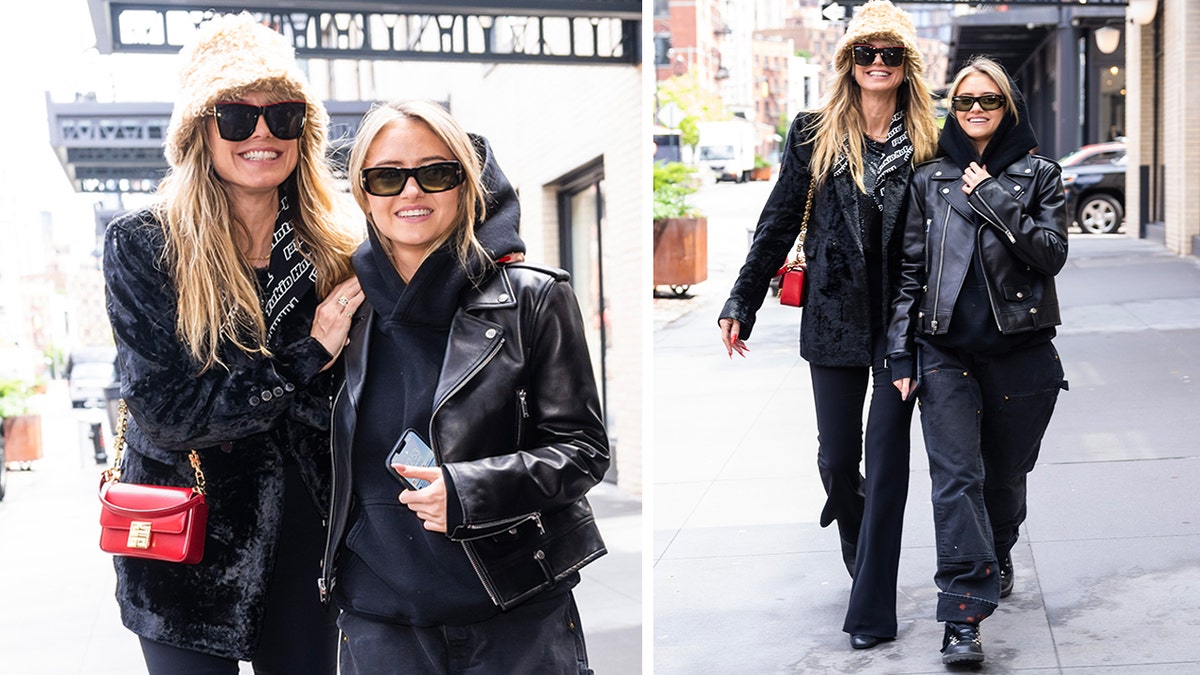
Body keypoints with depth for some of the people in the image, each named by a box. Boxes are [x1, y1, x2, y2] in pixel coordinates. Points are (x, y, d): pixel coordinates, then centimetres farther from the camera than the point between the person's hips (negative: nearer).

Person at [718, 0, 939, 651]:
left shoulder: (928, 143, 2)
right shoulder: (813, 134, 4)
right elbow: (778, 223, 5)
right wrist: (741, 303, 2)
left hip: (904, 321, -1)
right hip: (836, 316, 1)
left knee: (886, 456, -2)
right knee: (836, 459, 6)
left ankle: (872, 609, 4)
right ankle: (860, 548, 37)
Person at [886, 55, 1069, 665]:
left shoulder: (1038, 175, 7)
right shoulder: (930, 179, 8)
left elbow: (1052, 253, -7)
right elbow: (909, 270, 6)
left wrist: (994, 199, -12)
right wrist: (900, 354, 1)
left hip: (1021, 353, 1)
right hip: (946, 353, 0)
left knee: (1006, 474, 13)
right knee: (956, 479, -11)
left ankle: (997, 559, 43)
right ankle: (963, 619, -13)